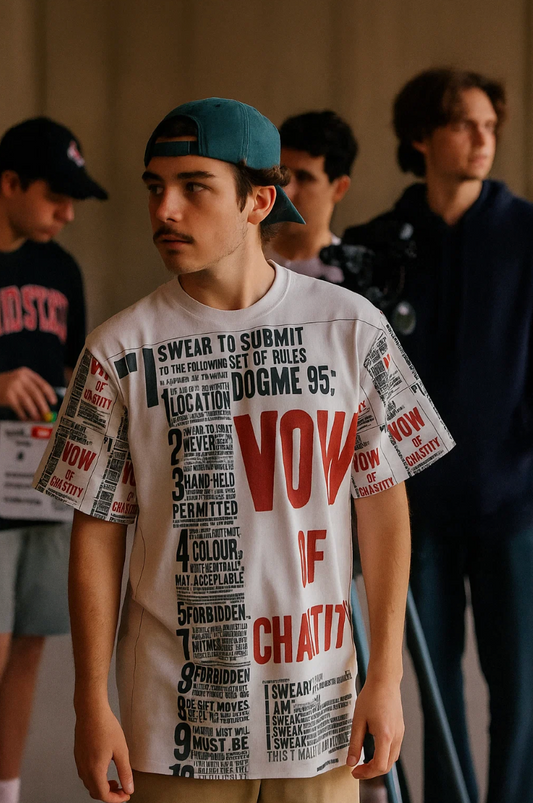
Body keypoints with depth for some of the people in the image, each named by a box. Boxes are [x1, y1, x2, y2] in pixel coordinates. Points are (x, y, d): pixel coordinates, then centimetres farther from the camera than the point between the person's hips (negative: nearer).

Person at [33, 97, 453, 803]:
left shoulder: (352, 328, -1)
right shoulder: (121, 350, -4)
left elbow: (383, 503, 4)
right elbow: (98, 533, 0)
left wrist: (386, 677, 1)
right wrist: (92, 705, -1)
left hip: (318, 712, 1)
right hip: (177, 717, -1)